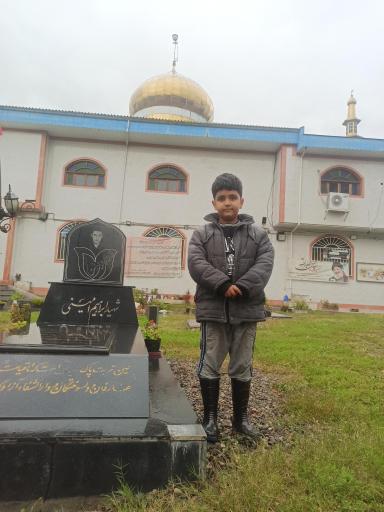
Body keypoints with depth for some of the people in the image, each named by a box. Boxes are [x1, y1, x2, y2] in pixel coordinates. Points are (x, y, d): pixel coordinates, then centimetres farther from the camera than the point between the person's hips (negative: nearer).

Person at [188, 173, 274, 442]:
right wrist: (223, 284, -21)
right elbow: (196, 264, -9)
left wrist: (242, 287, -20)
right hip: (213, 309, -1)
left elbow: (265, 265, -5)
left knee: (242, 367, 14)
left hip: (247, 310, 1)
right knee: (210, 366, 7)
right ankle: (210, 418, 24)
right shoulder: (202, 234, 5)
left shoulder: (258, 234, 8)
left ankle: (241, 418, 32)